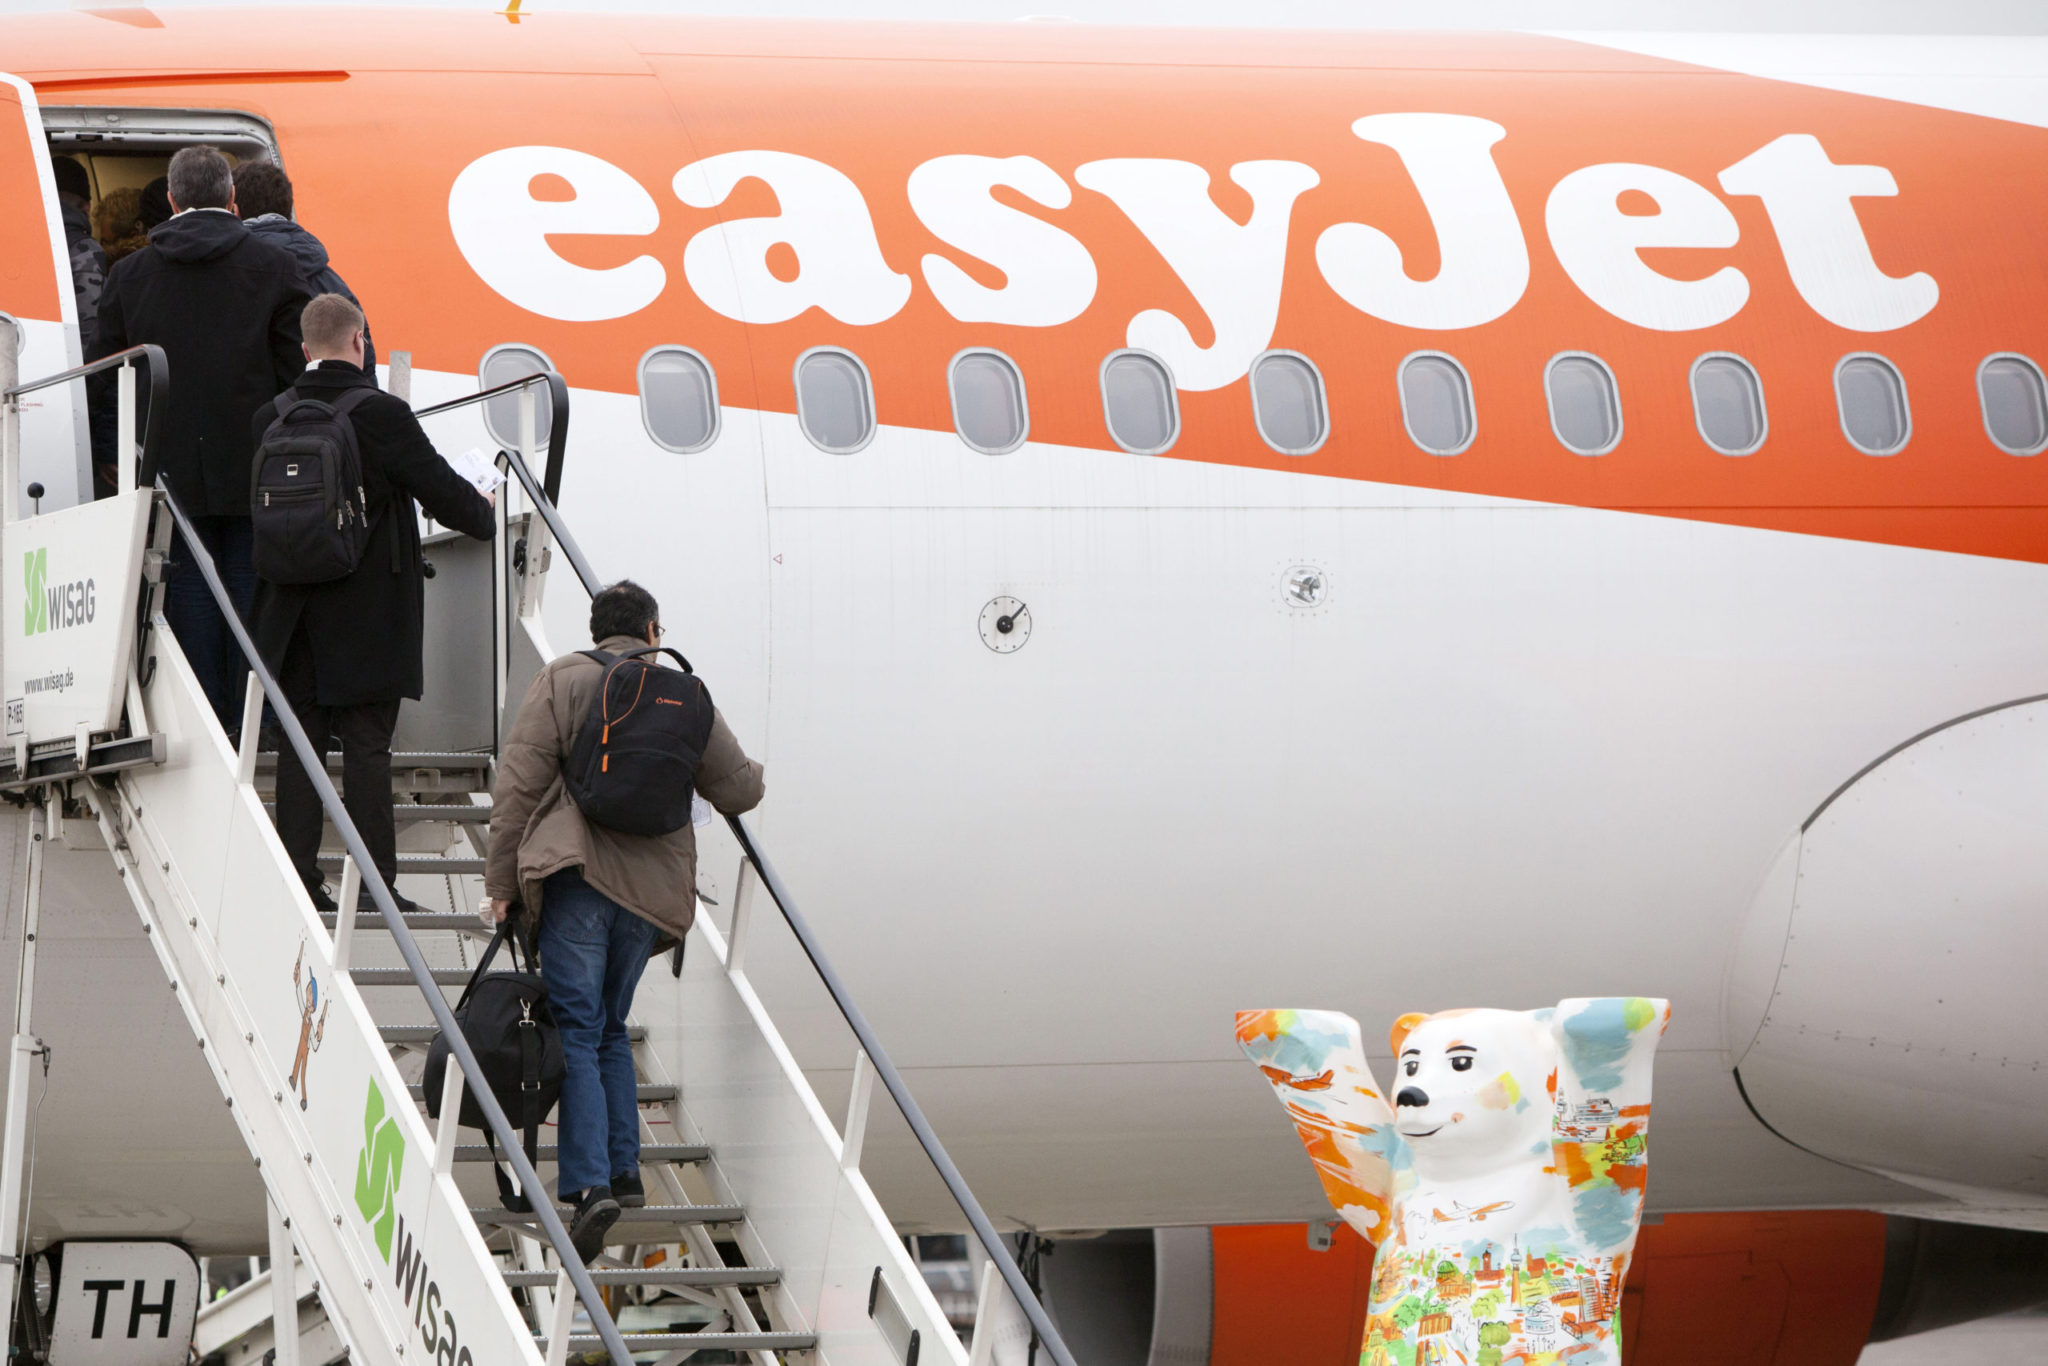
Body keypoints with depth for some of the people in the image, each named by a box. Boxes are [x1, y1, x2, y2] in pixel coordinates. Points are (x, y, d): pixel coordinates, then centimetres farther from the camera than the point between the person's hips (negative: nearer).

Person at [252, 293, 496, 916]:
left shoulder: (271, 417, 1)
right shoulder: (382, 414, -13)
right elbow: (441, 490, -9)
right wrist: (486, 516, 12)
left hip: (294, 616, 4)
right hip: (369, 620, -4)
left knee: (298, 746, 8)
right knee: (366, 747, -1)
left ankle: (298, 881, 8)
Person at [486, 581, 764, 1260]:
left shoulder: (563, 680, 4)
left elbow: (518, 784, -2)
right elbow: (738, 788, 19)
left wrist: (502, 882, 2)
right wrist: (752, 777, 44)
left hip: (578, 874, -4)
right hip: (653, 887, 4)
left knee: (576, 1030, -7)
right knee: (610, 1025, 20)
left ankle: (590, 1183, -22)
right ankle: (625, 1170, 15)